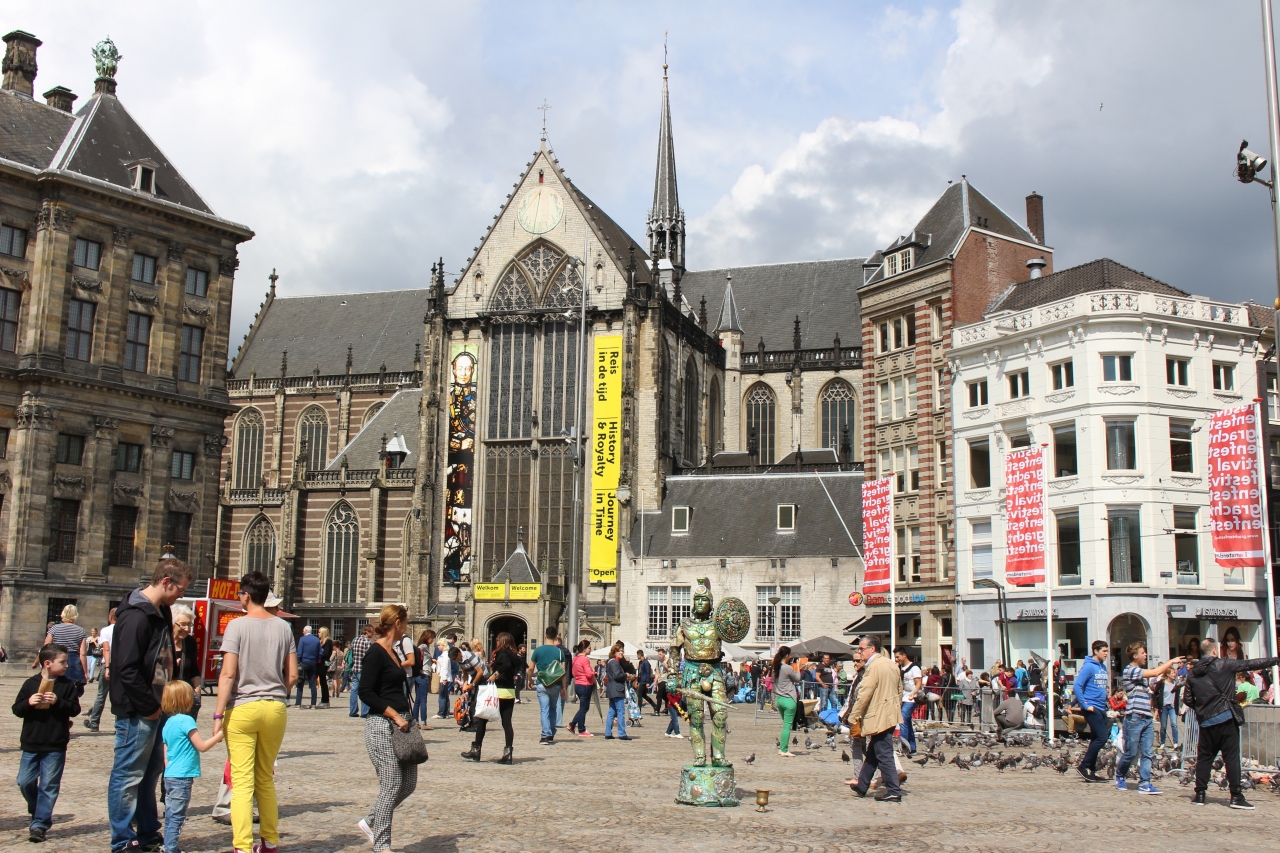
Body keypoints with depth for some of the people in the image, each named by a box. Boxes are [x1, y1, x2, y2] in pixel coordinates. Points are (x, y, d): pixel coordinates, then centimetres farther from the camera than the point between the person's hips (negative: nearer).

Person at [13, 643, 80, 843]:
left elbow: (75, 708, -5)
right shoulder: (30, 683, 3)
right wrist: (28, 703, -17)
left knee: (48, 786, -1)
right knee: (25, 782, 5)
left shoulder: (68, 685, 0)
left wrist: (58, 702, -19)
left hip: (55, 746, -2)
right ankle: (40, 813, 28)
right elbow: (17, 709, 3)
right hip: (31, 744, 2)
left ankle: (39, 824, 4)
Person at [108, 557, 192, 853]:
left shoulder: (161, 612, 11)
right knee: (128, 776, 0)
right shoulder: (136, 616, -19)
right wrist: (150, 707, -17)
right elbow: (127, 670, -24)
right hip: (137, 712, -10)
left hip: (156, 708, 10)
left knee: (151, 771, 17)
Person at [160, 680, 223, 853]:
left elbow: (166, 756, 17)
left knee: (171, 816, 12)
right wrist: (219, 735, -1)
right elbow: (202, 746, -12)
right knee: (177, 817, -7)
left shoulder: (168, 724, 13)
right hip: (182, 777, -9)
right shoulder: (186, 720, -12)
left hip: (170, 776, 9)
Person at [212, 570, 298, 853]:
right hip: (276, 711, 4)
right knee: (266, 779, 16)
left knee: (242, 782, -3)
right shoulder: (283, 627, 6)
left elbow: (228, 674, -12)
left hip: (242, 709, -4)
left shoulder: (237, 626, -6)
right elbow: (292, 675, 7)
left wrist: (219, 714, -9)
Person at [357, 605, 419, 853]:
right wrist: (395, 715, -19)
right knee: (391, 785, -4)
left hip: (399, 724, 9)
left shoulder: (394, 652, 15)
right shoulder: (376, 652, -11)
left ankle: (371, 822, 27)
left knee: (409, 783, 9)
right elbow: (365, 693, -18)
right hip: (382, 726, -9)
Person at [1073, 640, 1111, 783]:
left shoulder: (1103, 667, 13)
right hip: (1092, 708, -8)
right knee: (1102, 737, -13)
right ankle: (1083, 766, -4)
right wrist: (1085, 705, -19)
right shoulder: (1088, 666, -12)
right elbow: (1077, 685, -18)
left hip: (1101, 709, 8)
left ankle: (1091, 771, 15)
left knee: (1096, 739, 10)